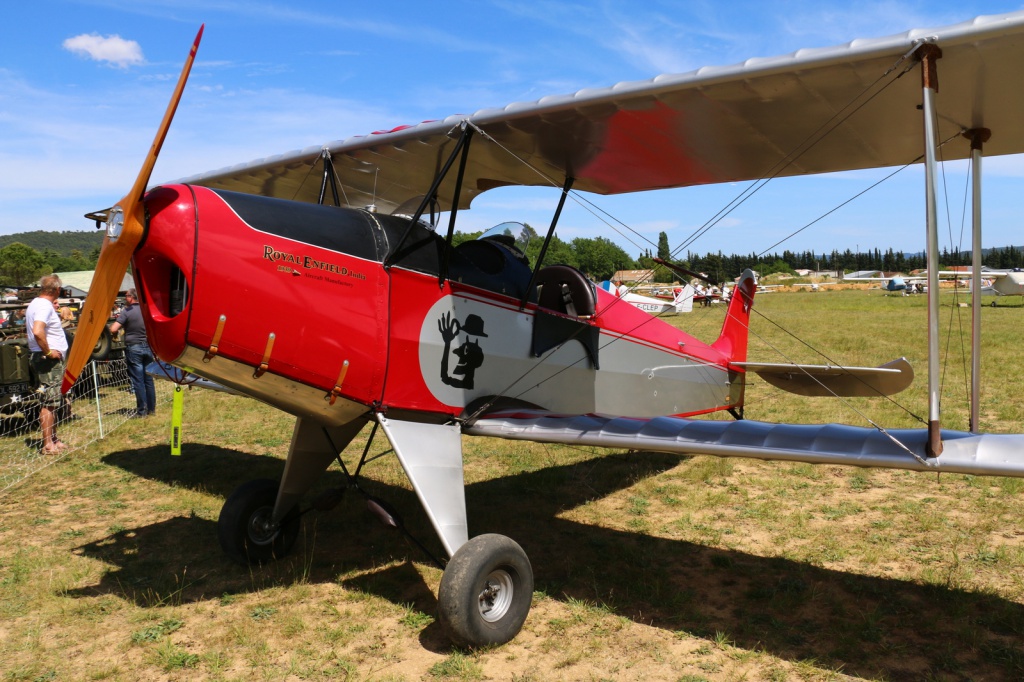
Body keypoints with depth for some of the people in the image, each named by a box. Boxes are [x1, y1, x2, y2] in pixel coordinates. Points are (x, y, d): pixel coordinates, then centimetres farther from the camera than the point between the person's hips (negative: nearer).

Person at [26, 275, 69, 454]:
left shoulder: (36, 303, 15)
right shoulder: (45, 306, -17)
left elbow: (32, 328, 30)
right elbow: (37, 331, -32)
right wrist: (48, 352, -22)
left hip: (48, 360, 10)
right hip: (48, 360, -10)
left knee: (52, 402, 16)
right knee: (48, 403, -6)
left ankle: (54, 440, 24)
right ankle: (48, 445, -3)